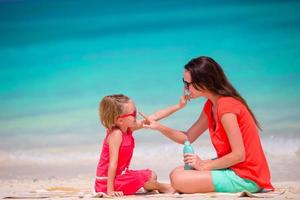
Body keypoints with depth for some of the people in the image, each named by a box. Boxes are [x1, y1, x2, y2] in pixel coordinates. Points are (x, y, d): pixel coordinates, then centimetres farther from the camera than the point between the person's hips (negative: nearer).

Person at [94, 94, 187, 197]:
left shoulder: (129, 129, 1)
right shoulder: (116, 134, -24)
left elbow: (154, 117, 4)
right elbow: (113, 163, -26)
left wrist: (178, 106, 5)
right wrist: (110, 190, -27)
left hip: (120, 175, 9)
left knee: (151, 175, 18)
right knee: (150, 177, -7)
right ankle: (164, 188, 18)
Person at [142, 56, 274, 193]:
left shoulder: (226, 107, -21)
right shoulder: (210, 106, 9)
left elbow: (239, 155, -22)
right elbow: (188, 138, 13)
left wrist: (204, 165, -13)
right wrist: (159, 127, 0)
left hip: (245, 177, -9)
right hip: (231, 167, 9)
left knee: (179, 180, -19)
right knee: (177, 172, 9)